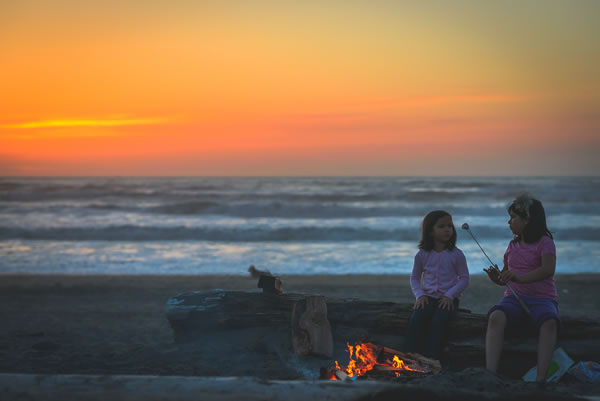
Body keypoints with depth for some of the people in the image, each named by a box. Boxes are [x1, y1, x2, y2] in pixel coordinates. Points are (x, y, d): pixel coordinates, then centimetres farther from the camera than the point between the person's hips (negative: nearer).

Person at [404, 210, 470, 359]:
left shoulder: (456, 254, 0)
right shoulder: (422, 255, 6)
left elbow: (464, 279, 2)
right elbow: (414, 278, 16)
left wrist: (450, 296, -12)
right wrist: (420, 295, -3)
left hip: (448, 299, -2)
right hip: (428, 297, 2)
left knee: (438, 320, -31)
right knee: (416, 318, -27)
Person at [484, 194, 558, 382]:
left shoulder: (544, 242, 0)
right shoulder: (513, 245, 18)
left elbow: (548, 269, -19)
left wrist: (520, 278, -33)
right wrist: (497, 278, 2)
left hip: (542, 298, -4)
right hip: (514, 298, 4)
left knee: (549, 322, -38)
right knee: (496, 317, -31)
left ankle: (540, 378, -44)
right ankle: (490, 373, -41)